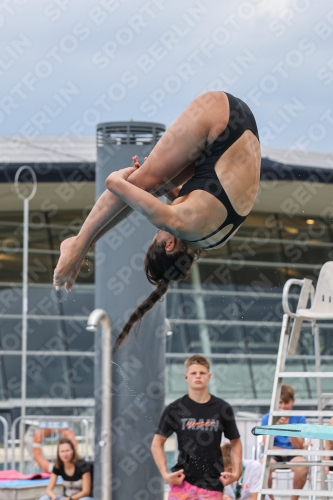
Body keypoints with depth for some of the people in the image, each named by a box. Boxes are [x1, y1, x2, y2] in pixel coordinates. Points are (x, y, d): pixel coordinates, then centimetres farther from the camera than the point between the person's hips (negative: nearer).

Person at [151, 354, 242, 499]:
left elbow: (235, 442, 13)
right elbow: (157, 443, 6)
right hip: (182, 482, -1)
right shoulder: (175, 409, 1)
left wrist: (236, 472, 1)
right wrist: (165, 473, -6)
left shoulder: (223, 409, 3)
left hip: (212, 484, 1)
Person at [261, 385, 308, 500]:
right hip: (273, 454, 0)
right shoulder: (267, 418, 2)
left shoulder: (300, 419, 0)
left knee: (303, 467, -36)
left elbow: (299, 446, -6)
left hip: (293, 455, 0)